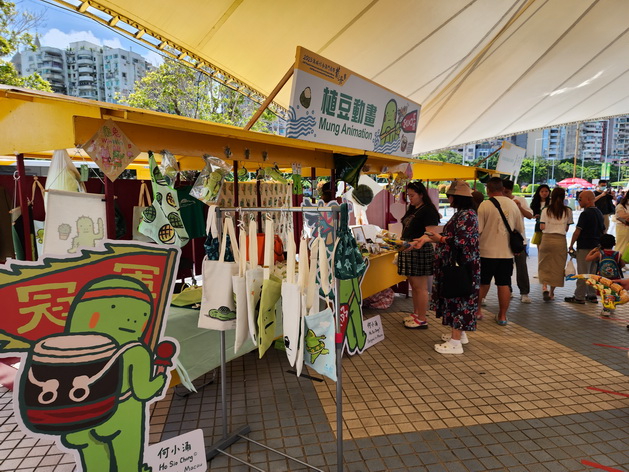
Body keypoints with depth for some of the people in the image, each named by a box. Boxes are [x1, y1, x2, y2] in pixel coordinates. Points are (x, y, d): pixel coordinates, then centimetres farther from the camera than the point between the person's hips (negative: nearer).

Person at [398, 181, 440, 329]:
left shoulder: (428, 210, -10)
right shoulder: (412, 210, 17)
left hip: (420, 251, -9)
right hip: (408, 251, 9)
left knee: (420, 287, -3)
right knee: (413, 285, 15)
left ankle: (422, 320, 5)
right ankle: (416, 314, 26)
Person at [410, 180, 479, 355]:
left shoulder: (466, 215, -17)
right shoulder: (460, 214, 14)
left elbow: (460, 241, -25)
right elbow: (451, 236, 14)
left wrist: (440, 239, -13)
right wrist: (428, 238, 6)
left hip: (463, 266, -10)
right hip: (457, 264, 10)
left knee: (458, 299, -6)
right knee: (457, 298, 17)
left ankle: (455, 343, 1)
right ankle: (459, 333, 29)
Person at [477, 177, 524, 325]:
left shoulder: (484, 205, -10)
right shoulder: (513, 205, 5)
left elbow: (477, 229, -12)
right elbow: (520, 229, 12)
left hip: (487, 252, -3)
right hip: (507, 252, 3)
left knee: (483, 283, 11)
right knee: (504, 284, 8)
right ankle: (502, 316, 13)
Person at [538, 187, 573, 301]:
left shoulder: (546, 210, -1)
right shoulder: (568, 211, 1)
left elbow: (542, 227, -4)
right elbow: (567, 228, 3)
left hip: (547, 239, 0)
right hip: (560, 240, 1)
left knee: (544, 265, 10)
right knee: (557, 267, 9)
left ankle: (544, 287, -10)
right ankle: (551, 293, 14)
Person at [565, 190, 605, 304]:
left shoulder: (585, 213, -15)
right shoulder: (599, 213, 12)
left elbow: (577, 231, -16)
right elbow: (603, 231, 18)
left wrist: (571, 245, -5)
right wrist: (600, 244, 24)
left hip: (585, 247, -8)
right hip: (596, 247, 8)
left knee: (583, 273, -3)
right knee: (593, 272, 15)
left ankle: (579, 297, 2)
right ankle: (592, 295, 21)